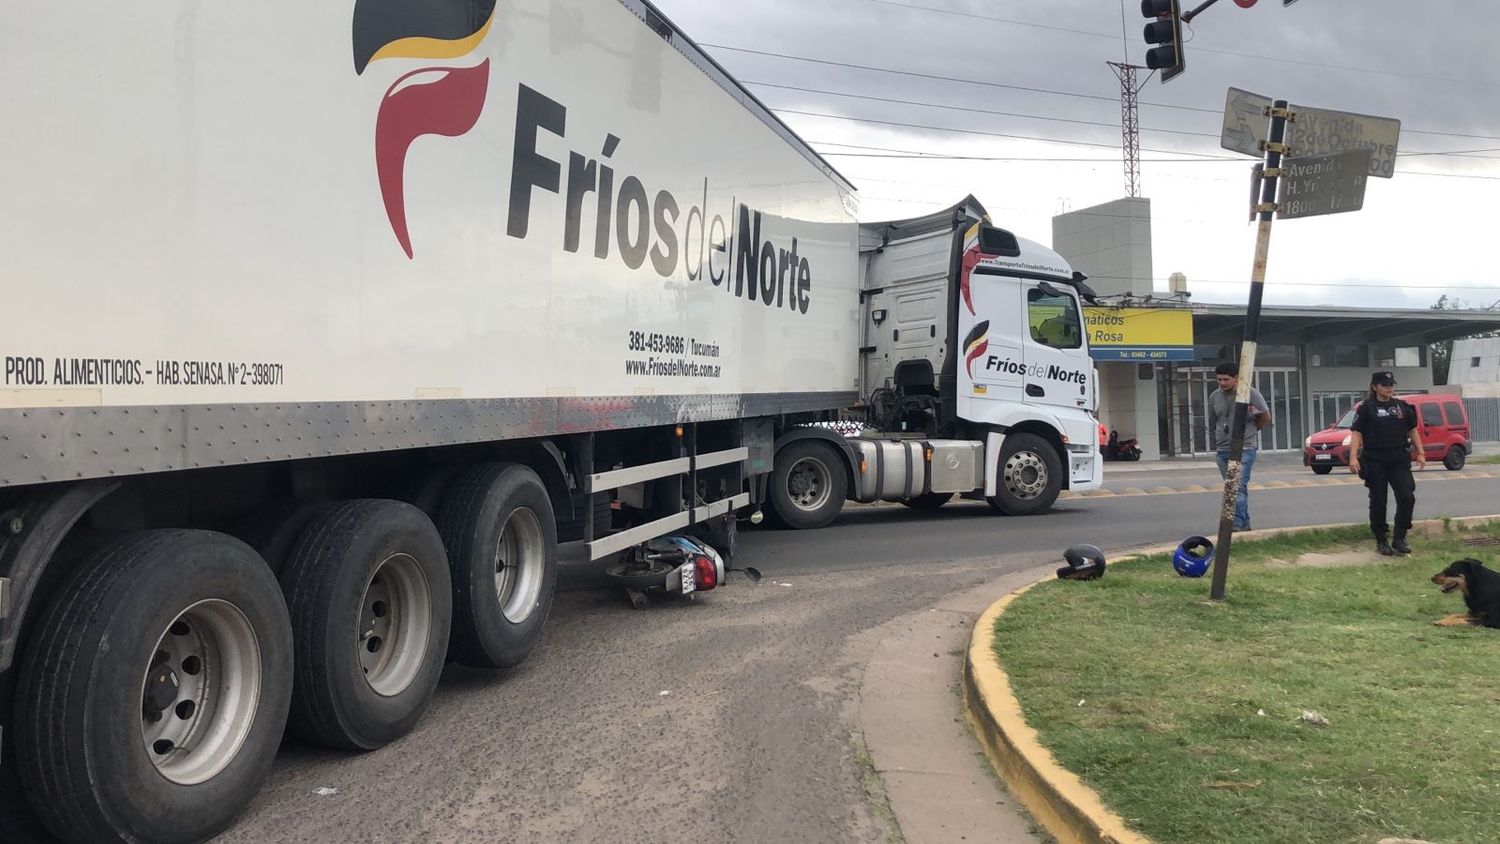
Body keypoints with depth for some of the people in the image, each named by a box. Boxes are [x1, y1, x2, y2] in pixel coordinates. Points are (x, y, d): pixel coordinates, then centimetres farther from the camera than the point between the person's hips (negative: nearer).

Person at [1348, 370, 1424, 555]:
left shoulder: (1402, 406, 10)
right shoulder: (1366, 408, -2)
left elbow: (1413, 430, 17)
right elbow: (1356, 433, -7)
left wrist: (1420, 453, 10)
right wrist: (1353, 457, -18)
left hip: (1399, 461, 3)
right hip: (1375, 463, -3)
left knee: (1407, 498, -6)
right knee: (1378, 502, 3)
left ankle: (1399, 539, 6)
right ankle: (1381, 541, 14)